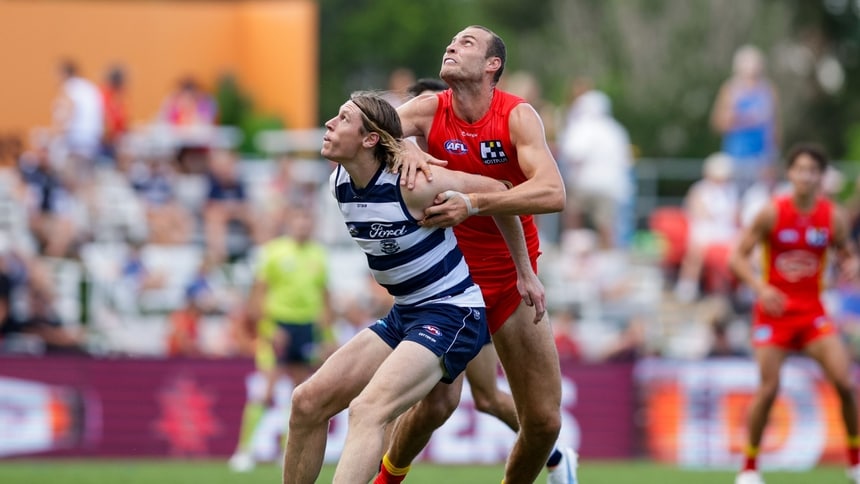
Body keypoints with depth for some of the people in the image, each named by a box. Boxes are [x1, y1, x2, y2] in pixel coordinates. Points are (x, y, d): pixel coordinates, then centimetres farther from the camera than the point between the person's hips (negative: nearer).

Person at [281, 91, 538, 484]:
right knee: (308, 403, 0)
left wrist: (525, 273, -3)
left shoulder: (411, 183, -22)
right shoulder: (339, 183, 0)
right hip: (403, 315, 9)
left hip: (451, 314, -9)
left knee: (367, 411, -29)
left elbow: (496, 192, -11)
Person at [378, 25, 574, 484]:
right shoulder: (429, 109, -4)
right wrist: (403, 148, -35)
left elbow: (552, 192, -25)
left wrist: (474, 205, -36)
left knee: (544, 420, -2)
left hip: (511, 279, 0)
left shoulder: (517, 115, -11)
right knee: (436, 402, -18)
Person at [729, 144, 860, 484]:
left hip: (812, 310, 2)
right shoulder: (772, 213, -9)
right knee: (768, 389, -10)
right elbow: (738, 256, -6)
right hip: (774, 309, -2)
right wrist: (760, 287, -23)